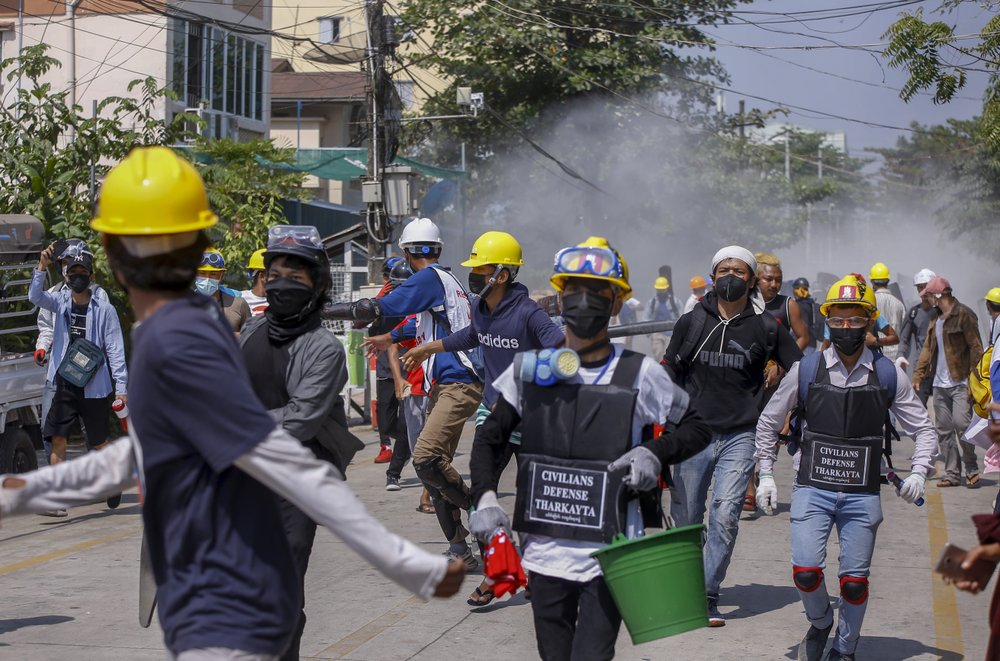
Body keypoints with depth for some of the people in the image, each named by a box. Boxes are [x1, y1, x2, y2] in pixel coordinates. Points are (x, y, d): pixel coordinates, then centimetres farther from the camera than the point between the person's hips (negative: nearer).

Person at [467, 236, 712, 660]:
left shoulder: (639, 374, -2)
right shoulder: (530, 370, 4)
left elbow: (696, 428, 9)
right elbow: (490, 438, 13)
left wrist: (655, 454, -10)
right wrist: (485, 498, -2)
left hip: (611, 557, -3)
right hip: (545, 551, 3)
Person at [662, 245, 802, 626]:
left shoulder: (766, 328, 4)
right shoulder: (691, 323, 6)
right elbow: (669, 376, 13)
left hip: (740, 437, -1)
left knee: (725, 516, -12)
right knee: (686, 519, 4)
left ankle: (708, 595, -5)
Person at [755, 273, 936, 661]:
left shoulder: (889, 375, 1)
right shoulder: (805, 371, 0)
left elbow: (922, 429, 10)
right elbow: (769, 422, 12)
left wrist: (918, 473, -5)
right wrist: (765, 474, 8)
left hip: (862, 495, 1)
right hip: (812, 489, 0)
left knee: (855, 581, 1)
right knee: (805, 572, -14)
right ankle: (820, 624, 17)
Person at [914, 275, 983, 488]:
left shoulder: (964, 315, -7)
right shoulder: (935, 316, 15)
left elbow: (975, 347, -9)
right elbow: (928, 347, 21)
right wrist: (918, 373, 12)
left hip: (960, 383, -7)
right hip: (939, 383, 7)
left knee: (961, 424, -14)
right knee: (944, 430, 6)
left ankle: (972, 470, 2)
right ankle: (952, 474, 12)